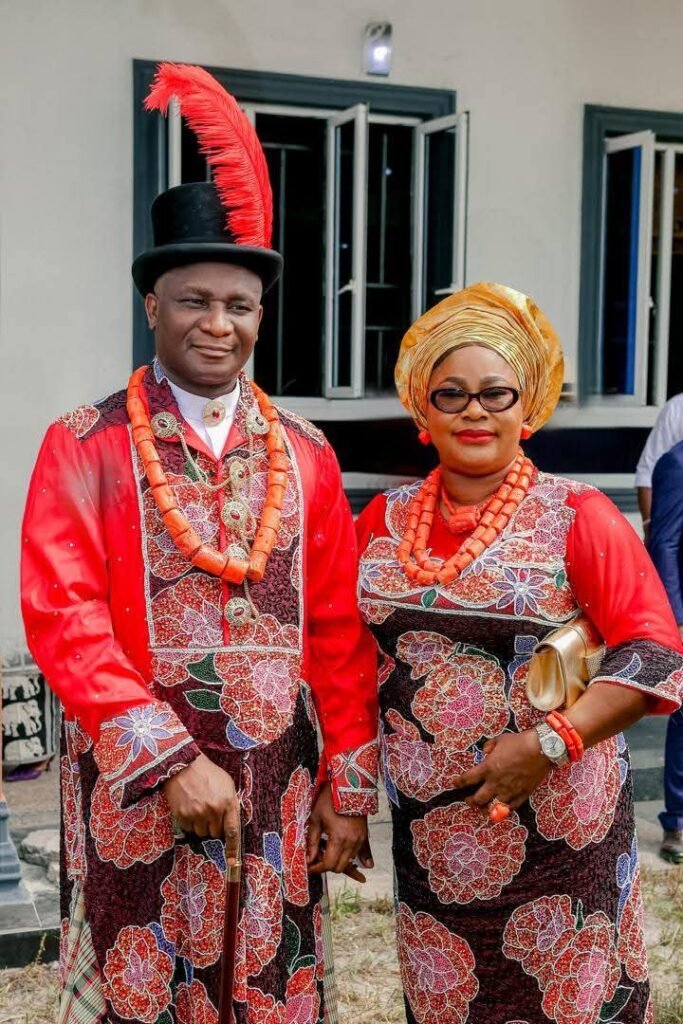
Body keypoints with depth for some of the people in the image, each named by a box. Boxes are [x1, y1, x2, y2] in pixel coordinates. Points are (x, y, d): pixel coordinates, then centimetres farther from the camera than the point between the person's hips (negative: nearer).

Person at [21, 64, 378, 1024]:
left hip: (277, 790, 3)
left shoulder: (305, 455, 5)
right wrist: (171, 761, -17)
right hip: (132, 789, -2)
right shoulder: (84, 447, -4)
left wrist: (347, 786, 4)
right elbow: (62, 621, -11)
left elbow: (339, 630, 6)